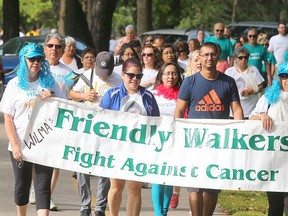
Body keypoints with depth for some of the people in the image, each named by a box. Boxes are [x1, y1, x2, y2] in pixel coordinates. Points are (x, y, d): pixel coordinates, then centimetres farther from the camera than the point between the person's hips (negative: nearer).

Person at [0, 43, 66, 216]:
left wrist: (53, 98, -9)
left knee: (43, 185, -6)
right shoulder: (15, 84, 3)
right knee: (22, 185, 11)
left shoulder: (49, 82, 7)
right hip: (21, 146, 0)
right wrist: (15, 145, -8)